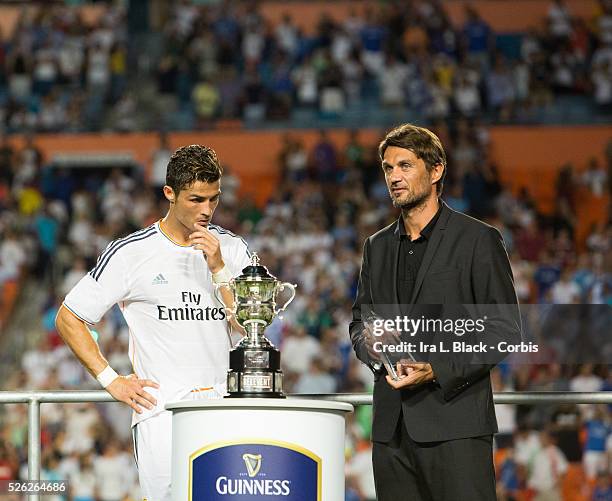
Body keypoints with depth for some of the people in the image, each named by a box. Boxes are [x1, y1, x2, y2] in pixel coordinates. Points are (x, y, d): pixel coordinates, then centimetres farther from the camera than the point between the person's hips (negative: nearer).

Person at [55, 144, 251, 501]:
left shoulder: (232, 249, 10)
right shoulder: (131, 253, 0)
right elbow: (68, 318, 7)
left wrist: (219, 268, -8)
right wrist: (110, 380, 1)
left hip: (224, 405, 3)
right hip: (162, 412, -2)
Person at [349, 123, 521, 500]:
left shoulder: (478, 240, -1)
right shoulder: (378, 247, 18)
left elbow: (505, 331, -4)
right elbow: (359, 320, 25)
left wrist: (437, 370, -15)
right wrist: (370, 344, 0)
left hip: (454, 420, -5)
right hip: (392, 427, 5)